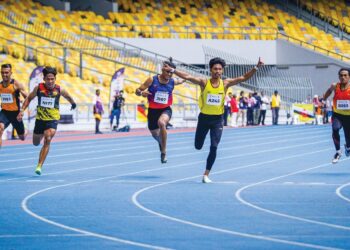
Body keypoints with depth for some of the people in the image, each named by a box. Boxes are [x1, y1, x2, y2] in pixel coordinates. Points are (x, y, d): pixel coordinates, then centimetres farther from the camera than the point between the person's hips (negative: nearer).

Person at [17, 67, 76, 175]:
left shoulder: (59, 90, -10)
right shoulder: (38, 88, -10)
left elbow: (68, 97, 13)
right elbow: (29, 98, 5)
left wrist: (73, 103, 32)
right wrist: (22, 110, -6)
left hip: (53, 119, -2)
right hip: (40, 118, 2)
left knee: (47, 140, -23)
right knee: (36, 143, 17)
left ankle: (39, 166, -22)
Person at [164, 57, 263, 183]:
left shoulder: (225, 83, -5)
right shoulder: (204, 82, -9)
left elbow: (244, 77, -8)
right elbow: (187, 76, -16)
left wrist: (256, 68, -20)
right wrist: (172, 70, -25)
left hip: (218, 120, 0)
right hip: (204, 117, 0)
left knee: (214, 148, -8)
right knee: (198, 146, 5)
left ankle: (206, 175, 2)